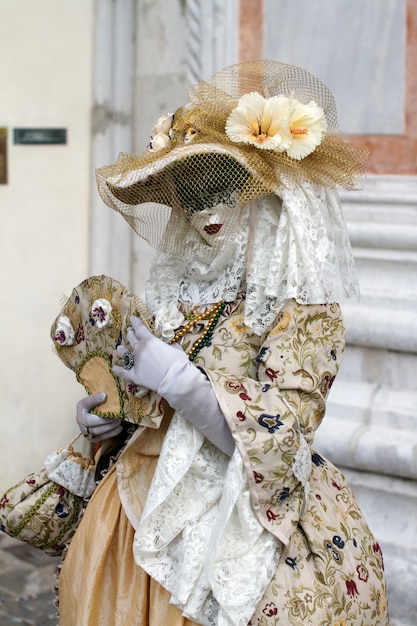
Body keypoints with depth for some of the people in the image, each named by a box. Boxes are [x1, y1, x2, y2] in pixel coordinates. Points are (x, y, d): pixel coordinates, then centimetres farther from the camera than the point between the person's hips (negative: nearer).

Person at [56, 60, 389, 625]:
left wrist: (177, 378, -21)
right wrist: (111, 415, -1)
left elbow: (276, 442, -22)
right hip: (153, 506, 6)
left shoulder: (308, 310, -13)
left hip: (254, 522, -6)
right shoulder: (178, 292, 5)